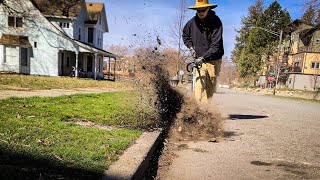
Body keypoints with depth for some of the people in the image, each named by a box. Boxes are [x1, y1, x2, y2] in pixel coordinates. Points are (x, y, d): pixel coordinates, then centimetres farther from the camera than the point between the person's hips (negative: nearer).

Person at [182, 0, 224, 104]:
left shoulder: (216, 22, -12)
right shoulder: (193, 22, -1)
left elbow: (216, 45, -19)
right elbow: (185, 35, 21)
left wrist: (203, 57, -27)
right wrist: (190, 47, 7)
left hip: (213, 60, -2)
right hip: (200, 60, 2)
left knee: (210, 89, 5)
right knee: (199, 87, -10)